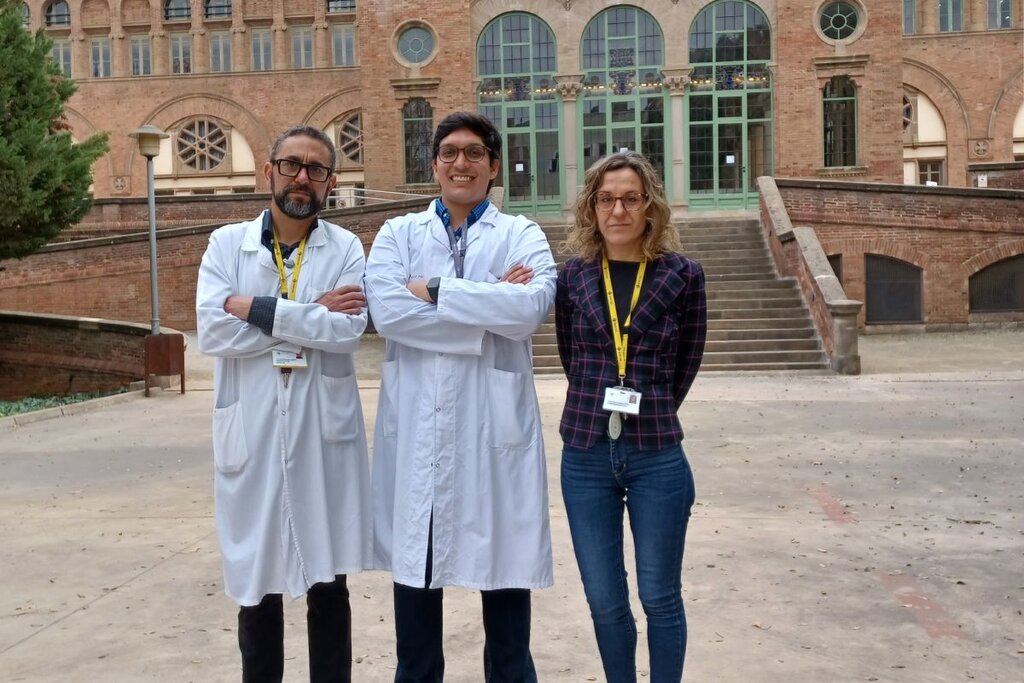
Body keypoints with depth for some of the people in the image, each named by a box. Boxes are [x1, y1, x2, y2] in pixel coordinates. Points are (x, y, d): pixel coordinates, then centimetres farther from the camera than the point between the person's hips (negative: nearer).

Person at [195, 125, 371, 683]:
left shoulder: (346, 248, 4)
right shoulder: (227, 243, 5)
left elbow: (347, 331, -13)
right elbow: (212, 331, -10)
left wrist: (258, 309, -13)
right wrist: (310, 321, -11)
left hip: (325, 433, 0)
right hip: (251, 432, 0)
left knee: (328, 584, 10)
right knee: (257, 584, 10)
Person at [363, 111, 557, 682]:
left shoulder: (522, 236, 6)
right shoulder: (398, 234, 9)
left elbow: (532, 307, -15)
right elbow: (387, 310, -11)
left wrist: (436, 291, -11)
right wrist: (489, 311, -11)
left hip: (496, 424, -1)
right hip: (418, 426, 1)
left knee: (505, 565, 8)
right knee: (415, 566, 12)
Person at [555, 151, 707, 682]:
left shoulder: (683, 274, -5)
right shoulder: (573, 276, 1)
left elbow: (687, 362, 6)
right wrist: (603, 411, 11)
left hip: (657, 458, -2)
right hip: (585, 457, 2)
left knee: (659, 598, 10)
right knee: (604, 601, 12)